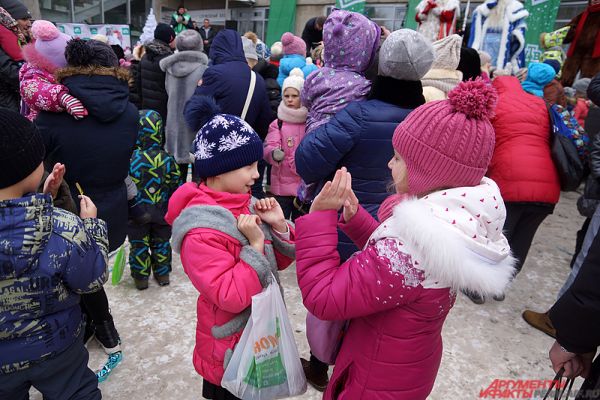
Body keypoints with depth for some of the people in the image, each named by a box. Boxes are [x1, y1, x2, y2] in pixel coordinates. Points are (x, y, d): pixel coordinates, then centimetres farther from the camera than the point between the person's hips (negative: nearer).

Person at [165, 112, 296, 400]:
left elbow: (281, 261, 4)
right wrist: (255, 245, -28)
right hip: (230, 348, -7)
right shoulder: (200, 233, -25)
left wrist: (279, 226, -13)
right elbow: (232, 297, -29)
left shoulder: (246, 206, -4)